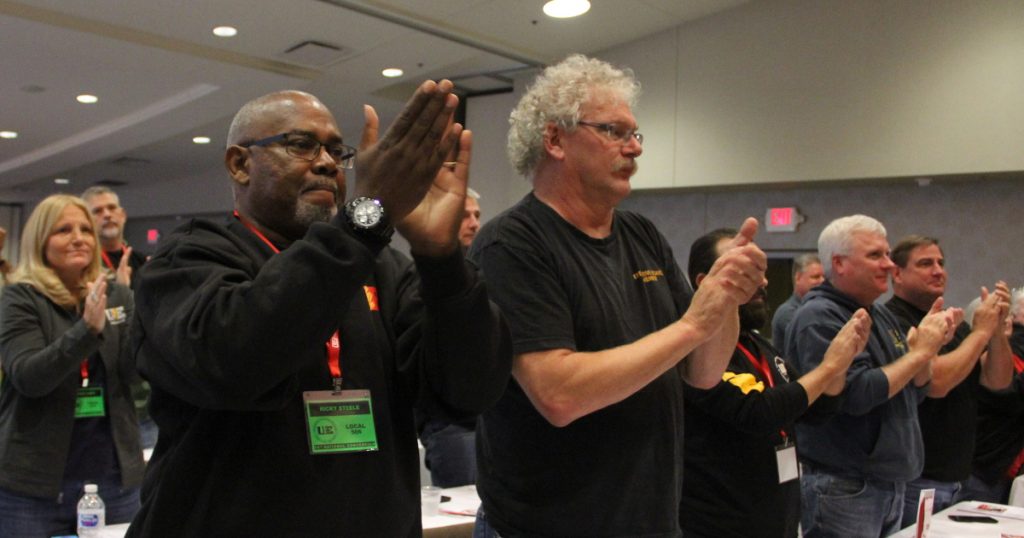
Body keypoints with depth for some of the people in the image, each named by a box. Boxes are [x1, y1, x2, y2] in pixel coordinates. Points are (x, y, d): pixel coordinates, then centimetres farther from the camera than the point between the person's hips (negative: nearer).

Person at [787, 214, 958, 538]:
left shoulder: (882, 316, 11)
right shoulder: (819, 319, -16)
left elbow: (914, 392, 14)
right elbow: (856, 395, -26)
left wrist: (930, 344, -3)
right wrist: (919, 352, -16)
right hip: (843, 490, -8)